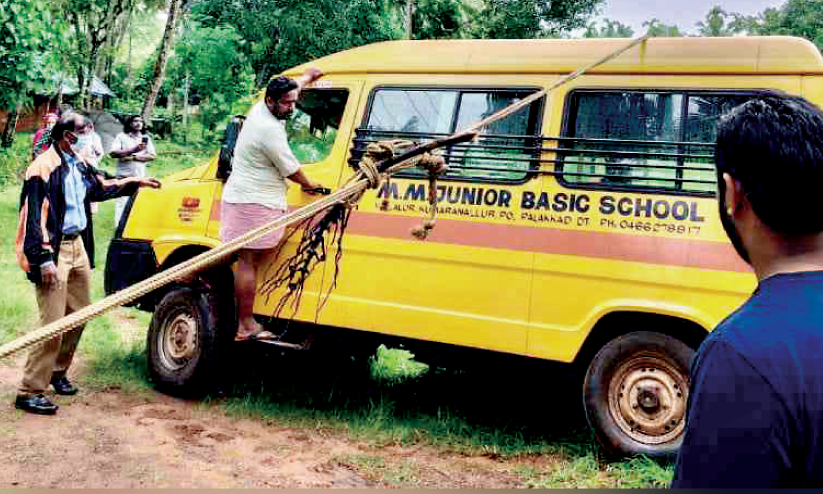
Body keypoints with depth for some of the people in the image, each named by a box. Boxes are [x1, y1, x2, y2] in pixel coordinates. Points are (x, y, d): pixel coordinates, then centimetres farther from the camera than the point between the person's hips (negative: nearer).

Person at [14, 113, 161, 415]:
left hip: (77, 246, 9)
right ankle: (29, 392, 1)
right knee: (53, 325, -9)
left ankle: (57, 372, 35)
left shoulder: (78, 165, 9)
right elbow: (35, 217, -21)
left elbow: (100, 186, 29)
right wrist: (44, 260, -25)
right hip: (54, 252, -9)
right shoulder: (44, 168, -18)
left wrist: (135, 182, 29)